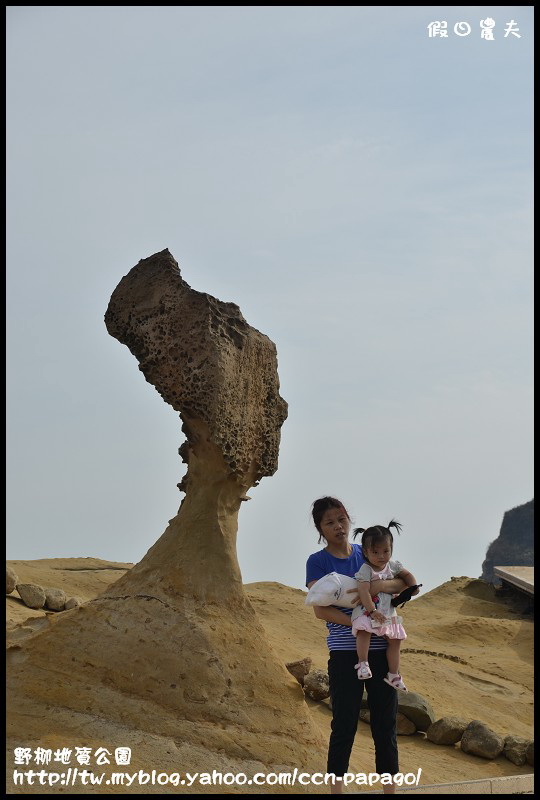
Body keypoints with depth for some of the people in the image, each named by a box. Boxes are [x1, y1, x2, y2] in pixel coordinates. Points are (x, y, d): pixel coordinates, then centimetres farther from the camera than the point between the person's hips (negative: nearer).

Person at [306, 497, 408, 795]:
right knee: (344, 723, -2)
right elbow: (321, 610, -11)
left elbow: (405, 583, 10)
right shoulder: (317, 562, -2)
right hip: (345, 652, -3)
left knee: (385, 723, 6)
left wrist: (385, 585, -13)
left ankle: (390, 787, 14)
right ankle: (336, 787, 6)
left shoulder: (367, 553, 9)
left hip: (382, 649, 3)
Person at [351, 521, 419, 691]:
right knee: (364, 630, -34)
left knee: (395, 640, 6)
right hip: (366, 610, -6)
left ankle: (394, 675, 17)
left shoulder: (392, 566, 4)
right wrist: (372, 610, -33)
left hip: (388, 613, 6)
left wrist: (413, 586, 1)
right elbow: (363, 591, -26)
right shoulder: (365, 570, -15)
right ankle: (362, 663, -25)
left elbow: (407, 575, 21)